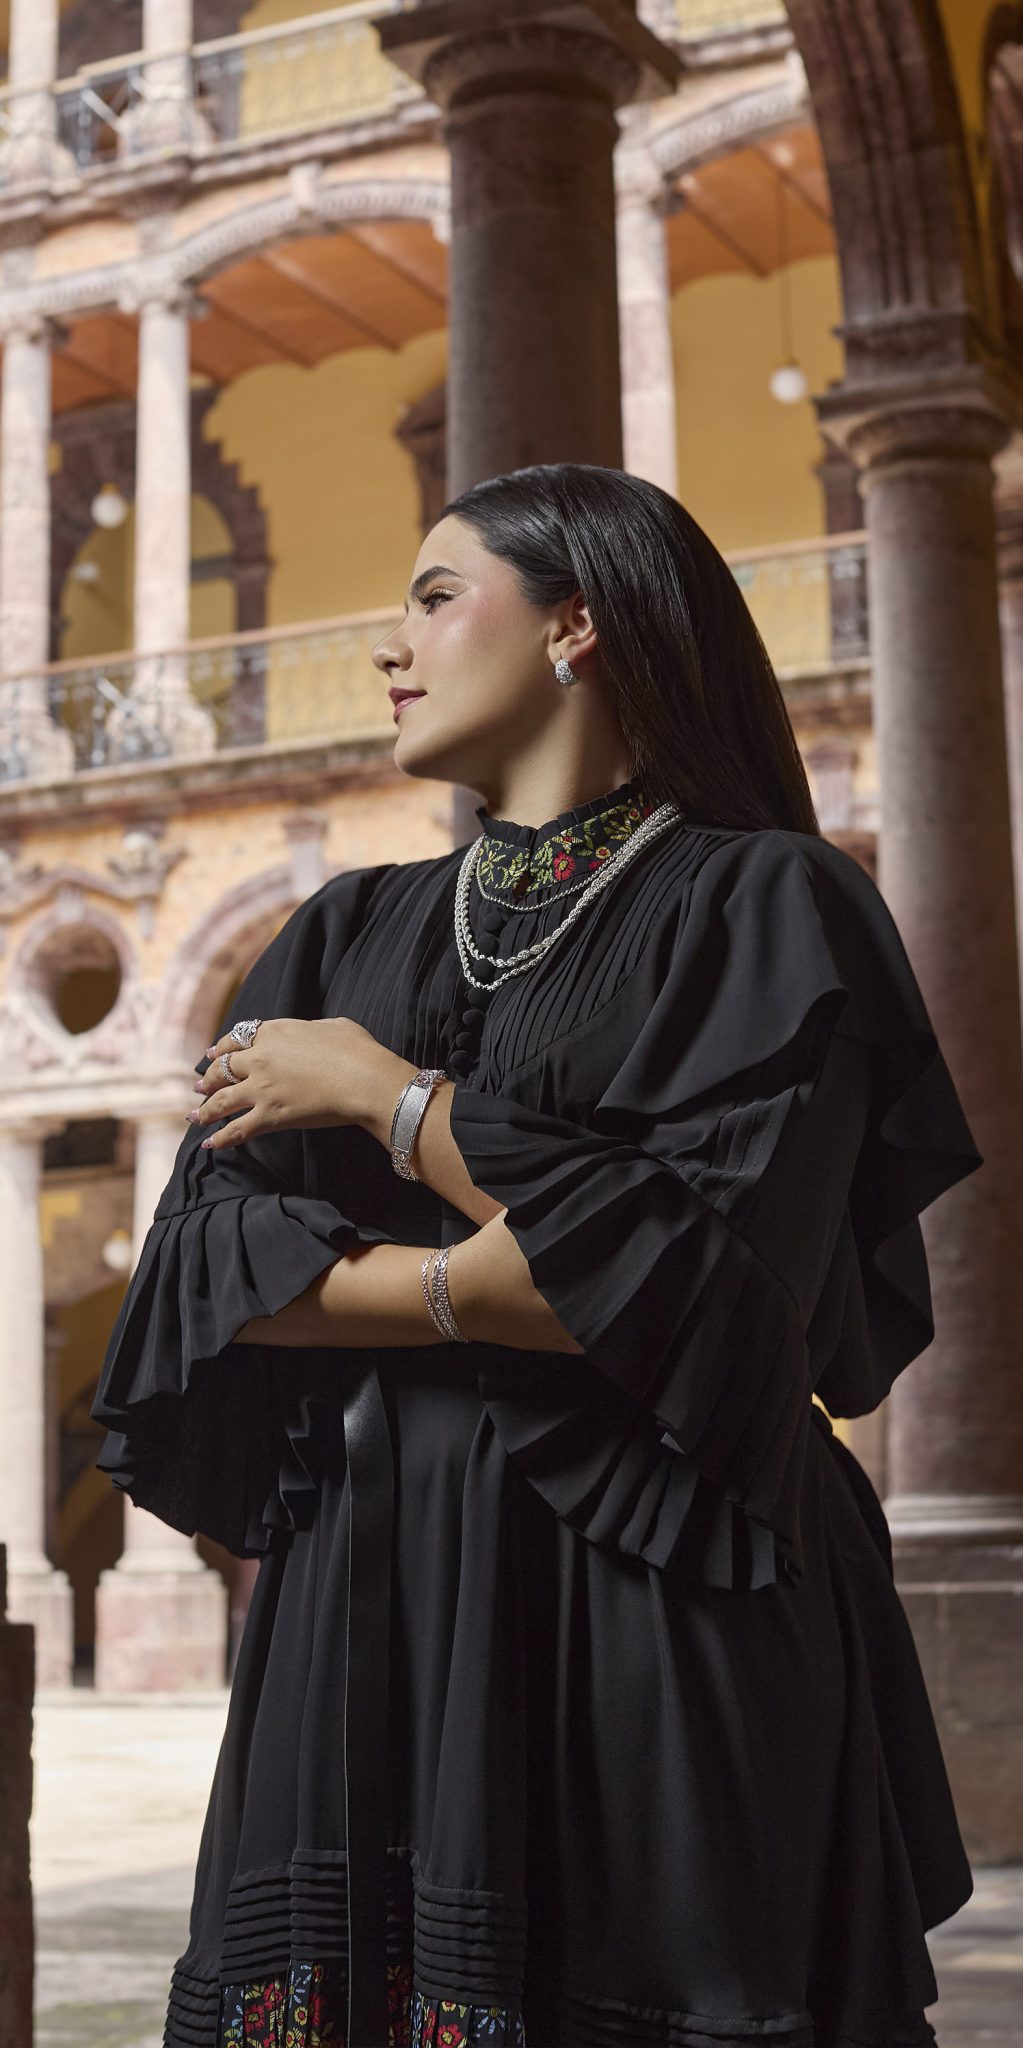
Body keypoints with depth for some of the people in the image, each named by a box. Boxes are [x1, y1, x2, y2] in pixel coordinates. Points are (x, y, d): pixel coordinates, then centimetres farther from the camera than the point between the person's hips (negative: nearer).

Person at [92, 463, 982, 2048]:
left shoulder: (766, 904, -2)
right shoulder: (348, 936, 14)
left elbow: (711, 1267, -15)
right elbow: (207, 1264, 3)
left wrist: (390, 1099, -7)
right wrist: (488, 1292, -14)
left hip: (654, 1603, -4)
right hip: (366, 1604, 5)